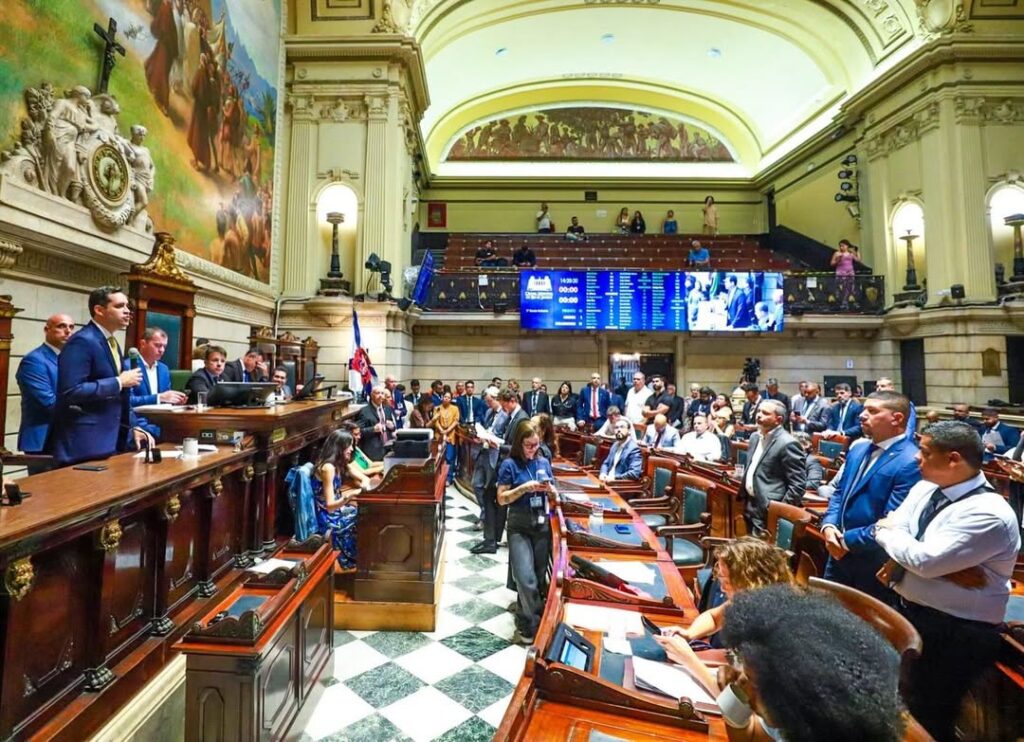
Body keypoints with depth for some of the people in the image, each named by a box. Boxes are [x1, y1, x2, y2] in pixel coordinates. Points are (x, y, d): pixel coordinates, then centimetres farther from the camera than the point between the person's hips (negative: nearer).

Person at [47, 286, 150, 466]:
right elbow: (71, 391, -23)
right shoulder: (82, 341, -14)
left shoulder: (111, 342, 14)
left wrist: (132, 427, 11)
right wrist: (119, 382, -18)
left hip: (112, 438, 9)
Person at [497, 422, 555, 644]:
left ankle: (527, 623, 31)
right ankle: (536, 623, 12)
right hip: (519, 526, -4)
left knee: (539, 577, 10)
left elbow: (553, 494, 13)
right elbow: (502, 499, -8)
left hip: (542, 524, 4)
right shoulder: (510, 465, -7)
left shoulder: (544, 463, 6)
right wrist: (524, 488, -20)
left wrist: (549, 489, -9)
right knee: (526, 579, -11)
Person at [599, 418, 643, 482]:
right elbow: (606, 463, 19)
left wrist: (615, 477, -25)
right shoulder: (615, 445, 14)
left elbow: (635, 473, -21)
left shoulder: (634, 449, -11)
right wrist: (603, 473, -2)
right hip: (608, 480, 8)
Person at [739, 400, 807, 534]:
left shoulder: (787, 443, -18)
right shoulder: (755, 437, 8)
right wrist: (744, 497, 16)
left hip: (767, 511, -8)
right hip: (750, 505, 8)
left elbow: (798, 484, -19)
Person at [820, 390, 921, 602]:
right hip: (839, 553, 7)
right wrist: (828, 526, -5)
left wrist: (847, 539, -16)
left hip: (874, 563, -7)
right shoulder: (857, 450, 7)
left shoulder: (911, 462, -21)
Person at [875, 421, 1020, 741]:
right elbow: (886, 532, -5)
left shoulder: (988, 513, -23)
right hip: (905, 610, 7)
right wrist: (944, 567, -18)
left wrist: (891, 531, -11)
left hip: (954, 633, -7)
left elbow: (924, 560, -28)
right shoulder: (925, 488, 0)